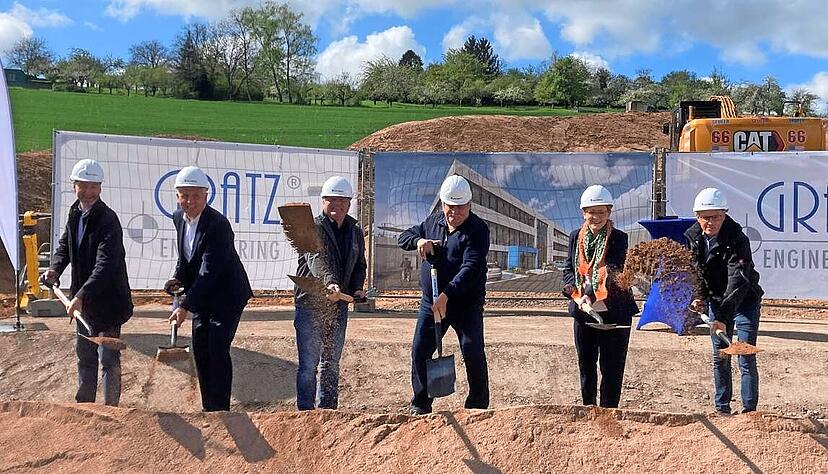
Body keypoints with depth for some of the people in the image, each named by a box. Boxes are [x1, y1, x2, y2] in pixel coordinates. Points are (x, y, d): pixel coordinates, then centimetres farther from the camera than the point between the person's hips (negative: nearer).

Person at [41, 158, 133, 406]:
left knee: (108, 359, -1)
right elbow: (65, 244, 19)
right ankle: (84, 404, 35)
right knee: (84, 355, 21)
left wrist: (81, 295, -39)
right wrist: (55, 268, -1)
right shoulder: (75, 214, 4)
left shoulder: (108, 220, -21)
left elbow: (106, 265, -30)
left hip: (107, 300, -9)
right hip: (83, 300, 9)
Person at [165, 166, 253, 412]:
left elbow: (210, 271, -28)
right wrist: (178, 277, -1)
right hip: (201, 296, 8)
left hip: (226, 295, -8)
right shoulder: (179, 218, 1)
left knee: (218, 352, -11)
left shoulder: (217, 224, -25)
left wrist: (185, 306, -31)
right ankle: (208, 409, 22)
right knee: (200, 351, 11)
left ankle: (219, 410, -4)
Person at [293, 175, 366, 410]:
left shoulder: (355, 233, 11)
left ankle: (328, 410, 24)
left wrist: (357, 288, 4)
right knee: (308, 363, -4)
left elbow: (360, 266, 23)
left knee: (332, 363, 14)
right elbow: (317, 260, -27)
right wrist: (330, 283, -44)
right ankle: (305, 412, 2)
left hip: (339, 305, 6)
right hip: (310, 303, -6)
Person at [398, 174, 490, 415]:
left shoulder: (478, 229, -12)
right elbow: (403, 237, 17)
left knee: (473, 353, -9)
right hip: (430, 302, 5)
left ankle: (478, 407, 3)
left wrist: (446, 294, -32)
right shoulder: (433, 221, 8)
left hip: (467, 304, -5)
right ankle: (420, 406, 17)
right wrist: (418, 240, -7)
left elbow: (471, 268, -23)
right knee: (420, 351, 3)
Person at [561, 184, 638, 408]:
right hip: (583, 311, 4)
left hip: (613, 312, -4)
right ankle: (588, 408, 29)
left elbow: (613, 273, -18)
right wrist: (575, 289, -11)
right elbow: (568, 268, 9)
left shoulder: (619, 238, -8)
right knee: (585, 364, 15)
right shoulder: (575, 237, 6)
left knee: (611, 366, 2)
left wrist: (591, 293, -31)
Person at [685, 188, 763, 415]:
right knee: (720, 356, 9)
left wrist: (724, 315, -44)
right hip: (716, 300, 5)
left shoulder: (738, 240, -26)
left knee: (746, 359, -7)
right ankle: (722, 407, 19)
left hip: (744, 300, -5)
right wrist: (695, 298, -15)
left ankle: (749, 410, 0)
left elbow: (738, 280, -35)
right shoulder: (692, 237, -8)